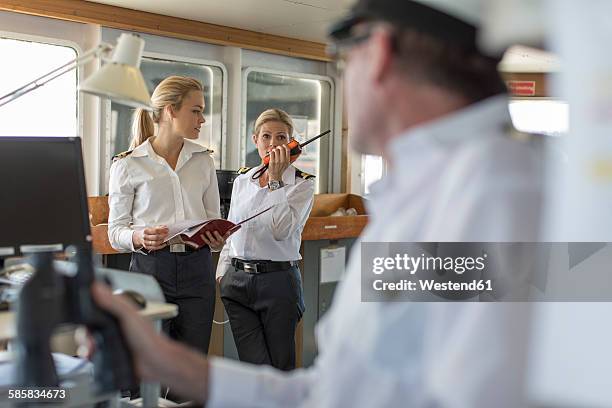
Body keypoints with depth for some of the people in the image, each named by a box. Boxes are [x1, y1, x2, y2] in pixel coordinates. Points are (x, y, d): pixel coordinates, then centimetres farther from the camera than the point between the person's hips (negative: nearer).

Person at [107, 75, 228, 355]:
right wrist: (139, 238, -21)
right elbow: (115, 231, 0)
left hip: (197, 271, 4)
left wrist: (217, 238, -5)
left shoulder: (203, 161, 12)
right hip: (150, 269, -3)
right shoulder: (128, 165, 0)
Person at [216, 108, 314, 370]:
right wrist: (222, 271, 11)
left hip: (278, 280, -4)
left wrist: (275, 179, -19)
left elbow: (282, 230, -20)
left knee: (281, 367, 7)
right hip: (237, 279, 4)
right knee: (254, 369, 2)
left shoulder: (302, 184, -4)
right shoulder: (242, 179, 10)